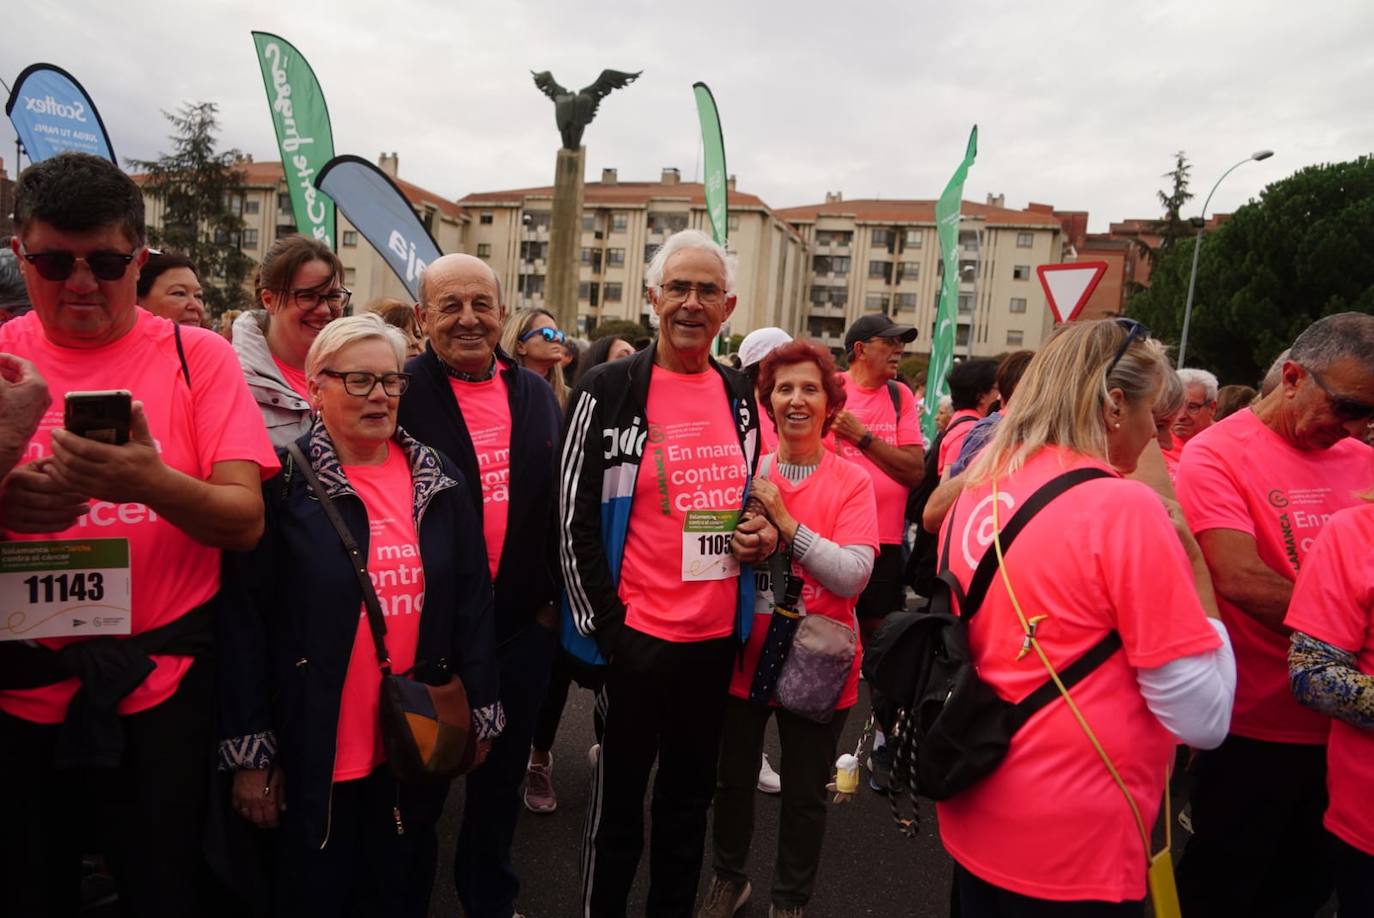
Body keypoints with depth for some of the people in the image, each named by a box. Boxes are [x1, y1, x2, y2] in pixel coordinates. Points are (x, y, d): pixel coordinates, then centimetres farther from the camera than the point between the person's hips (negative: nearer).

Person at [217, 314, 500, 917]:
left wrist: (480, 712, 5)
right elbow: (244, 621, -9)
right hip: (314, 754, -3)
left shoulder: (440, 482, 3)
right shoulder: (282, 482, -8)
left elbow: (471, 600, 5)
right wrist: (249, 751, -9)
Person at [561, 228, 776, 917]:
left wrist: (763, 534, -2)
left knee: (689, 796, 21)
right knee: (619, 802, 12)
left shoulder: (740, 397, 7)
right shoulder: (608, 391, -9)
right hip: (636, 634, -5)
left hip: (718, 634, 5)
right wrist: (606, 625, -12)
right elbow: (577, 518, -9)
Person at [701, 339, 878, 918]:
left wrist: (785, 520, -24)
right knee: (733, 780, 19)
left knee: (805, 796, 14)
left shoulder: (852, 482, -8)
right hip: (745, 653, 2)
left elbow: (853, 576, -19)